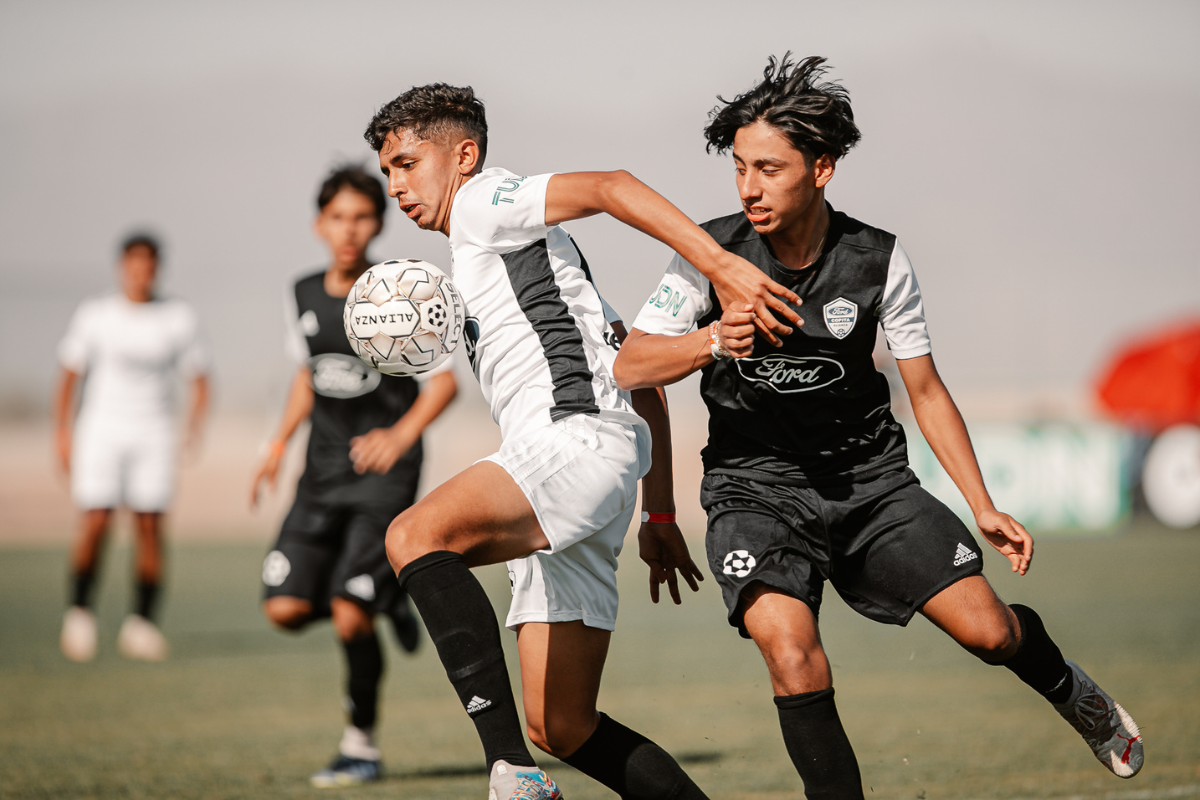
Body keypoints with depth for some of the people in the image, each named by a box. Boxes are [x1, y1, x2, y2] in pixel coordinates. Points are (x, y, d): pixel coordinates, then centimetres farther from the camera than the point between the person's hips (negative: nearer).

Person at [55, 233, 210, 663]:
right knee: (96, 522, -12)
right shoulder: (95, 314, 3)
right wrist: (63, 432, 3)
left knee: (150, 526, -7)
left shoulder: (178, 318, 4)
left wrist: (195, 426, -8)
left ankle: (141, 622, 0)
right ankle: (79, 611, 5)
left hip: (153, 434, 1)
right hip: (101, 428, -1)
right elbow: (69, 375, 10)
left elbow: (199, 381, 8)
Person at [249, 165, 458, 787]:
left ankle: (361, 743, 2)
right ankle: (383, 601, 21)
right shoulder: (303, 297, 8)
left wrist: (401, 436, -22)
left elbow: (443, 382, -6)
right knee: (286, 608, -8)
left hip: (383, 472, -5)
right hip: (323, 472, 5)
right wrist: (280, 443, 12)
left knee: (349, 613, -15)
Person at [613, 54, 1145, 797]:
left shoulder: (879, 261, -8)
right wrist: (711, 343, -30)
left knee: (988, 629, -6)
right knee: (791, 651, -26)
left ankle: (1066, 688, 29)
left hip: (869, 477, 1)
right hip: (755, 487, -1)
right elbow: (630, 366, -11)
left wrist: (984, 509, -1)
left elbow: (926, 390, 2)